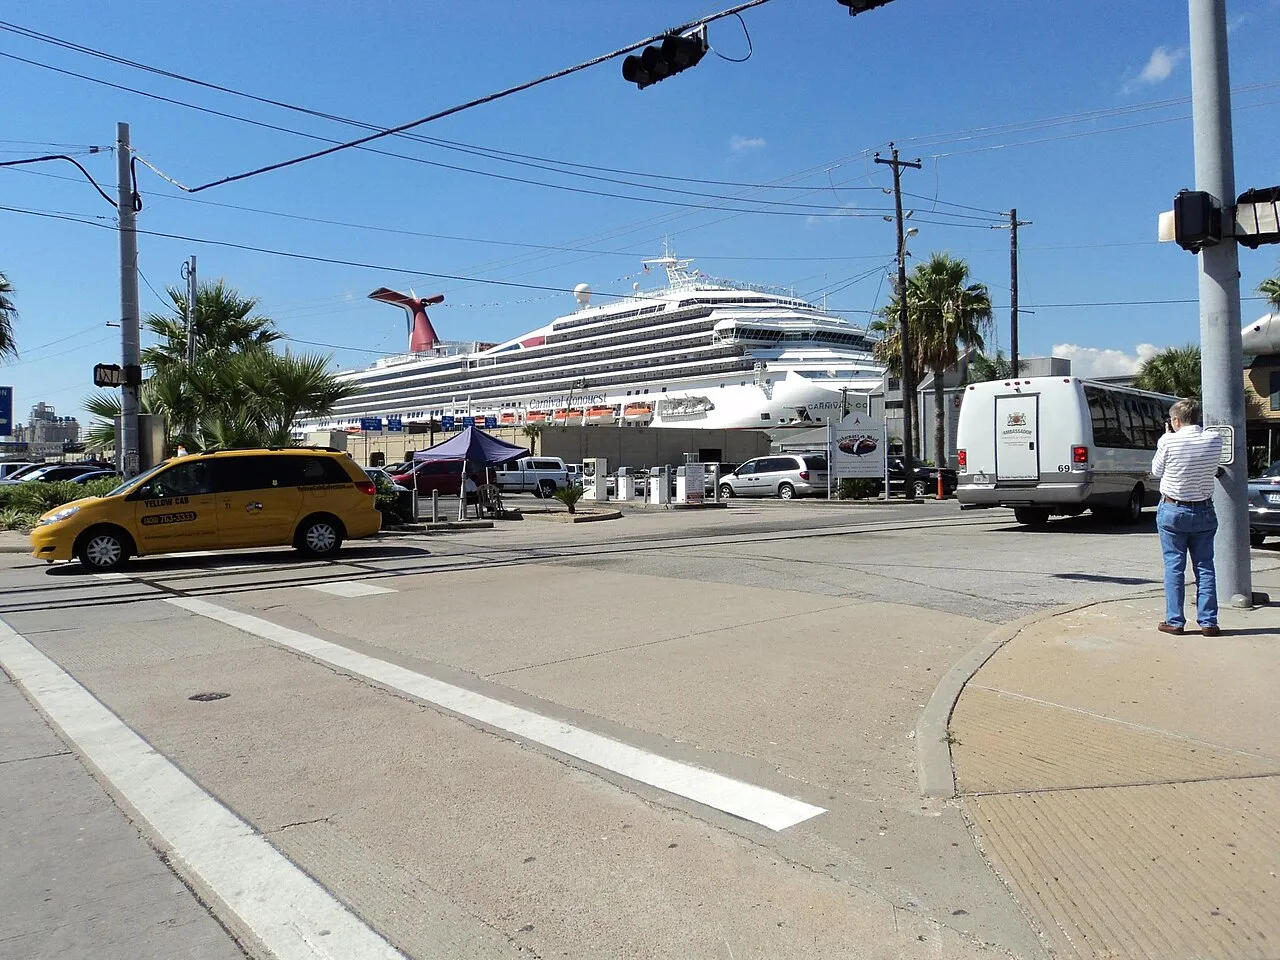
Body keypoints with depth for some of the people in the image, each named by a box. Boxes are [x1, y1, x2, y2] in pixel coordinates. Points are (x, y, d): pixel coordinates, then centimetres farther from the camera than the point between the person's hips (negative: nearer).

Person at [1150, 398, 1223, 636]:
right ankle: (1208, 622, 10)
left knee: (1174, 567, 4)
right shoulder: (1215, 439, -6)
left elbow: (1156, 471, 1)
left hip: (1172, 511, -3)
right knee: (1205, 567, 8)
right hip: (1204, 511, 3)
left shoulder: (1168, 441, -14)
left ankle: (1174, 621, 7)